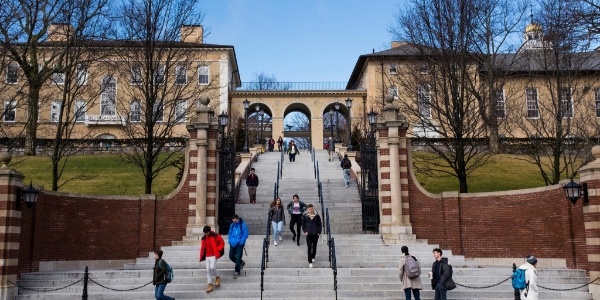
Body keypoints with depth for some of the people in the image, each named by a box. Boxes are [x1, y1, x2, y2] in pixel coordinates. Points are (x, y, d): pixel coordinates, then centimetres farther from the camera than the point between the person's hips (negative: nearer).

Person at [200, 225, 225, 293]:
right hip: (207, 256, 5)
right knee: (208, 270, 2)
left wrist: (217, 250, -13)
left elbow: (222, 243, -4)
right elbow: (202, 247, 17)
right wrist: (202, 256, 9)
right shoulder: (204, 238, 8)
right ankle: (210, 285, 9)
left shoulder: (216, 236, -7)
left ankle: (217, 278, 8)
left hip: (214, 255, -5)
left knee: (212, 267, -21)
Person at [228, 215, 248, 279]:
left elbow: (245, 235, -8)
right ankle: (241, 263, 35)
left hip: (239, 244, -6)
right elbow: (229, 233, 18)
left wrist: (241, 241, -17)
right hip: (232, 244, 6)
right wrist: (230, 240, 4)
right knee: (231, 256, 10)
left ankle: (237, 272, 7)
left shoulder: (243, 225, -9)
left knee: (238, 258, -5)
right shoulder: (232, 225, 7)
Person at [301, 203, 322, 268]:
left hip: (315, 234, 1)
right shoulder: (305, 216, -3)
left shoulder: (317, 215, -3)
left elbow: (320, 224, 4)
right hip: (309, 234, -1)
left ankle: (313, 257, 39)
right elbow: (303, 224, 7)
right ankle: (310, 262, -5)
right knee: (309, 247, -6)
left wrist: (319, 232, -2)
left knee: (314, 246, 14)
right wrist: (305, 231, -3)